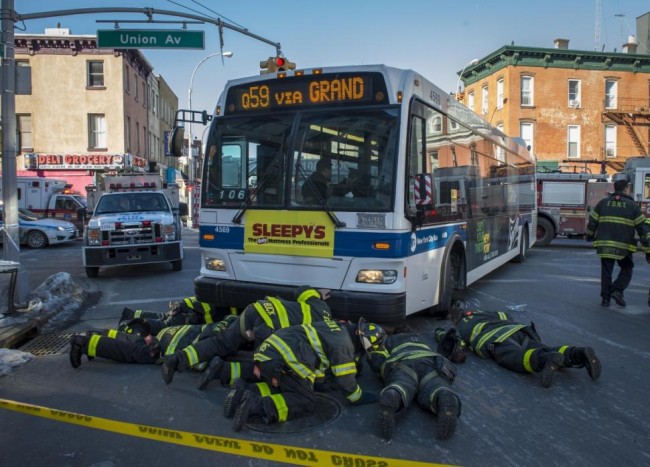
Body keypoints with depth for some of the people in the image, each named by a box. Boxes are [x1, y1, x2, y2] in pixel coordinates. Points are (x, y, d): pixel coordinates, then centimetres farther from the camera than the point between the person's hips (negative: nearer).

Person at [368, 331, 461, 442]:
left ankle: (392, 398, -61)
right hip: (430, 365, 1)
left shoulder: (390, 340, 37)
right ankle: (446, 399, -57)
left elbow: (376, 361, 21)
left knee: (401, 389, -29)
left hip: (403, 365, -1)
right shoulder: (430, 340, 47)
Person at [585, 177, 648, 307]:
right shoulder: (632, 205, 1)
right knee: (626, 269, 16)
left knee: (606, 271, 10)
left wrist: (589, 236, 22)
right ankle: (618, 290, -2)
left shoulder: (603, 203, 8)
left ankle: (605, 298, 11)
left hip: (604, 244, 2)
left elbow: (592, 222, 9)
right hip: (624, 245, -2)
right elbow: (641, 226, 3)